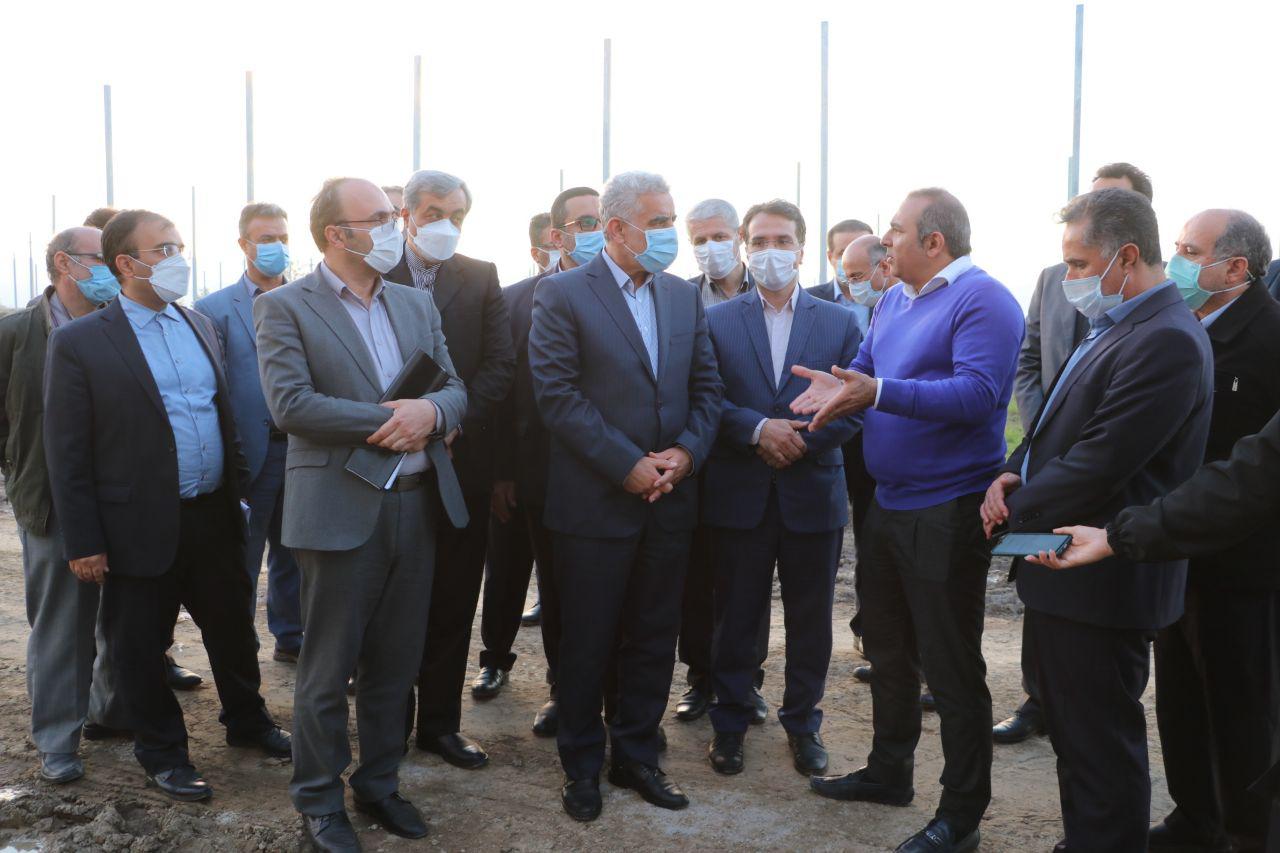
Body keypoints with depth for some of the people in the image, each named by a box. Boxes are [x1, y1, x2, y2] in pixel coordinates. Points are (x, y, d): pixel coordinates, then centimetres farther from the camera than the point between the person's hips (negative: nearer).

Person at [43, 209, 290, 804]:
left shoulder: (201, 326, 8)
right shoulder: (79, 342, -9)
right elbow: (67, 452, -9)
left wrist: (237, 491, 13)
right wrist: (83, 542, -11)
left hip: (215, 517, 5)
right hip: (141, 527, -5)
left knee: (232, 628, 18)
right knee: (140, 648, 10)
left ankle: (247, 722, 39)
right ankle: (162, 754, 30)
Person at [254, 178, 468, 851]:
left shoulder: (417, 305, 13)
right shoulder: (284, 307, -4)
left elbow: (455, 389, 10)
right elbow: (289, 403, -16)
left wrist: (430, 412, -14)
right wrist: (388, 420, -16)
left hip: (417, 504, 5)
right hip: (340, 510, -5)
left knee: (394, 664, 15)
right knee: (327, 672, 6)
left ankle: (378, 784, 31)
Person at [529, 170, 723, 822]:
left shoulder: (684, 296, 10)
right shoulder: (562, 295, -7)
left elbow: (707, 387, 9)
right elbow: (558, 395, -14)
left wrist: (686, 452, -9)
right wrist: (628, 466, -17)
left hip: (671, 500, 5)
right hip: (596, 502, -5)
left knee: (654, 640, 13)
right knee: (586, 643, 8)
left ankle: (636, 756, 30)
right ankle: (581, 765, 26)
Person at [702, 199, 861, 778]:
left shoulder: (839, 322, 6)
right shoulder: (717, 321, 4)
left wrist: (805, 439, -14)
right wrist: (757, 429, -19)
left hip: (813, 494, 1)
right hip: (740, 495, -1)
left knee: (810, 619, 11)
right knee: (736, 616, 10)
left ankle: (803, 722, 29)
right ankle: (730, 722, 25)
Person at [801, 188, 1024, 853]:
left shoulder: (983, 300, -15)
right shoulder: (894, 300, 11)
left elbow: (978, 394, -27)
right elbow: (866, 370, 16)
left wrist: (877, 393, -35)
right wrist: (838, 388, -8)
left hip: (946, 514, -9)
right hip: (888, 502, 9)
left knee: (951, 669, 2)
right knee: (887, 650, 21)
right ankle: (888, 772, 39)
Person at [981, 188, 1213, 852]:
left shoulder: (1167, 340, -20)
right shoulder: (1113, 328, 12)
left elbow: (1097, 468, -24)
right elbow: (1059, 427, 18)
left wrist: (1015, 509, -10)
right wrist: (1011, 474, 0)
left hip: (1100, 582, -10)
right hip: (1068, 572, 10)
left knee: (1100, 748, 3)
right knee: (1071, 732, 21)